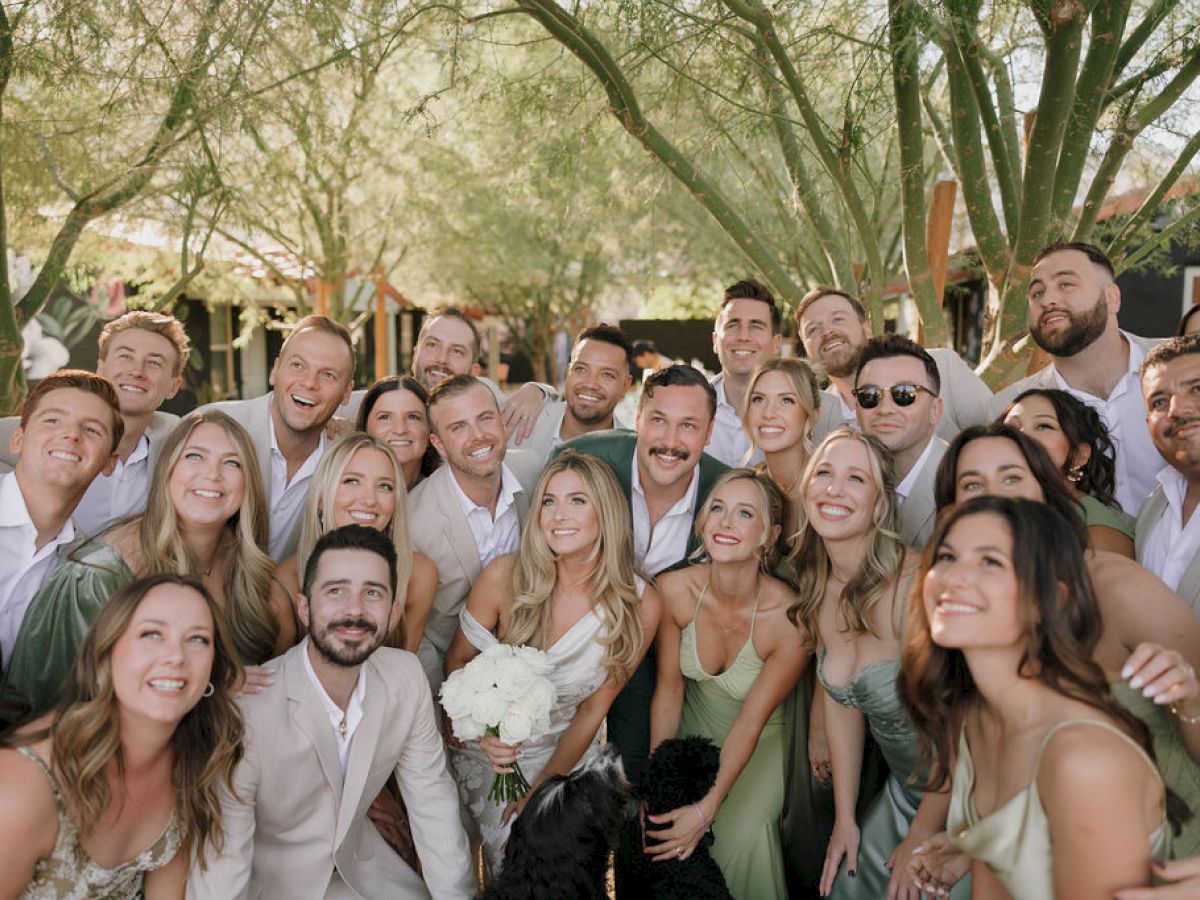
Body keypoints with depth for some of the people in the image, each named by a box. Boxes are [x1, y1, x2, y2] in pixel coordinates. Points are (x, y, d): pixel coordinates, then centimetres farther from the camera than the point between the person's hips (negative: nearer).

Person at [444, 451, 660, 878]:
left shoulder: (640, 606, -17)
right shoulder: (505, 577, -21)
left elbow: (593, 708, -7)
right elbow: (457, 661, -6)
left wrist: (543, 788, -5)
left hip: (568, 753, 1)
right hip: (489, 749, -1)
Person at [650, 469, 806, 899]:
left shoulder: (790, 618, -29)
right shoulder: (674, 590, -21)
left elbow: (750, 722, -19)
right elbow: (668, 689, -10)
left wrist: (707, 810, -22)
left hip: (762, 741, -2)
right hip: (694, 726, 2)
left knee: (743, 831, -22)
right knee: (662, 829, -14)